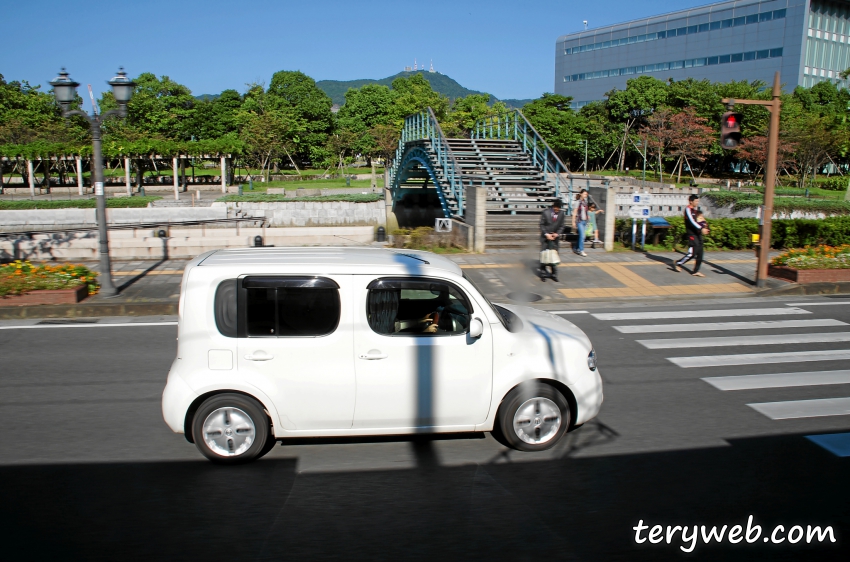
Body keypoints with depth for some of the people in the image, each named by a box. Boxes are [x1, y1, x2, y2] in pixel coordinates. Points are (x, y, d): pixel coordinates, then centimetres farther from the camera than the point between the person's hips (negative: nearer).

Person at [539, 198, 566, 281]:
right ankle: (543, 274, 11)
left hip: (555, 237, 2)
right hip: (545, 237, -2)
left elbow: (562, 226, 3)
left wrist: (557, 234, -12)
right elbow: (542, 225, -4)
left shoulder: (562, 214, -3)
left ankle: (554, 274, 12)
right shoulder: (545, 213, -8)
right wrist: (546, 234, -13)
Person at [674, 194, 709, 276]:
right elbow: (692, 221, -21)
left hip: (698, 233, 8)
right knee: (692, 253, -12)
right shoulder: (688, 209, -9)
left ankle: (695, 271, 10)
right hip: (691, 234, -8)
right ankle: (678, 264, 7)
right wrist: (701, 229, -29)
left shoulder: (697, 209, 17)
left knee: (700, 254, 5)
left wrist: (704, 224, 0)